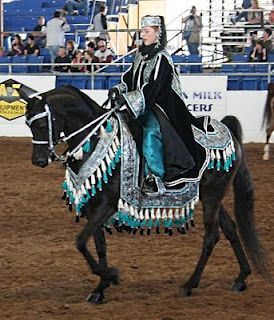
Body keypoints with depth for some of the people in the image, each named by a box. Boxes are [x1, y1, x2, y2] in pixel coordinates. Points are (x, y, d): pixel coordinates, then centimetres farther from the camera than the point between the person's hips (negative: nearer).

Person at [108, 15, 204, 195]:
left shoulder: (162, 59, -12)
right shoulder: (141, 55, 13)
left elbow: (152, 88, -20)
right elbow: (130, 78, 13)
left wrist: (127, 98, -28)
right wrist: (119, 90, -8)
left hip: (158, 107, -8)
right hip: (139, 107, 9)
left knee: (150, 132, -32)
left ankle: (156, 177, -24)